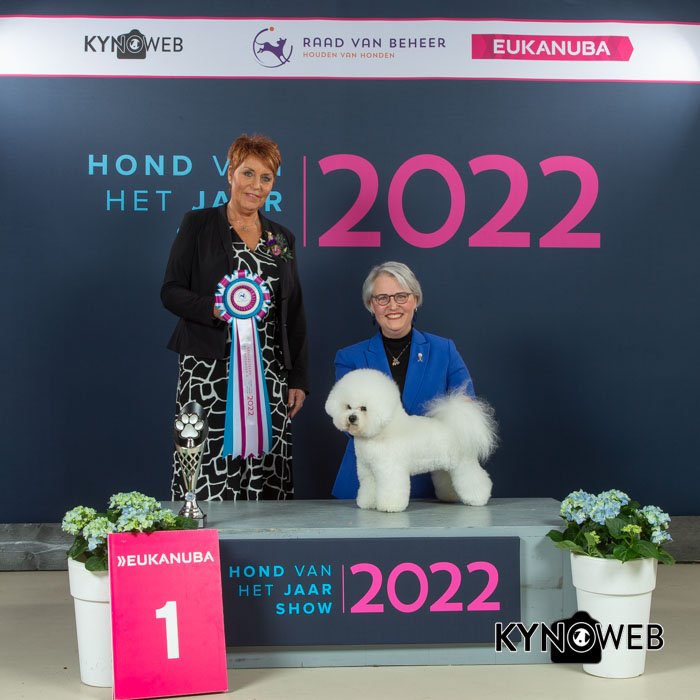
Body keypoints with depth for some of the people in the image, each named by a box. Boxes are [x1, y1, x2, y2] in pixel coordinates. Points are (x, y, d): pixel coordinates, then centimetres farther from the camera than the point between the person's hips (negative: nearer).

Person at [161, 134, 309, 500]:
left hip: (267, 373, 4)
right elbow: (171, 291, 1)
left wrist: (298, 379, 9)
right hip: (209, 370, -3)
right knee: (207, 475, -8)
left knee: (266, 477, -2)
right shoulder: (198, 224, 5)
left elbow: (294, 314, 15)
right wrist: (213, 308, -18)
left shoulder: (282, 237, 16)